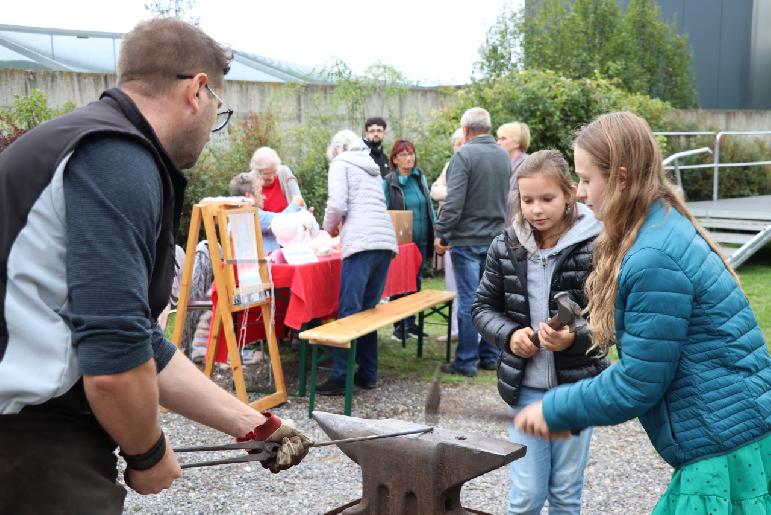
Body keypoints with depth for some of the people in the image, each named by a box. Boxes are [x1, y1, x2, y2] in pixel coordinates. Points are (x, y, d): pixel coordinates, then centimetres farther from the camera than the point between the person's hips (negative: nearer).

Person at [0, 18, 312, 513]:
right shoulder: (118, 161, -16)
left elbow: (139, 345, 18)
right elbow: (113, 360, -24)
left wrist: (254, 425, 18)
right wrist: (149, 454, -5)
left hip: (46, 439, 9)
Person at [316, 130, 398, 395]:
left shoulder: (340, 163, 7)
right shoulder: (372, 167, 28)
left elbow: (337, 204, -5)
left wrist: (330, 227, 13)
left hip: (361, 242, -7)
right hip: (385, 240, 7)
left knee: (349, 312, -7)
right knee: (369, 310, 12)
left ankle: (339, 378, -6)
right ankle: (368, 374, 14)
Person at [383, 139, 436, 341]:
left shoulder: (421, 178, 7)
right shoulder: (388, 183, -7)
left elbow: (429, 207, 12)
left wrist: (435, 233, 7)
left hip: (420, 241, 5)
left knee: (416, 281, 11)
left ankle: (411, 323, 22)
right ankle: (399, 326, 12)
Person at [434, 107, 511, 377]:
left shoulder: (464, 155, -12)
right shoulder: (503, 156, 9)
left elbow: (454, 200, -18)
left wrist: (441, 233, -12)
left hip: (467, 238, -6)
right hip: (496, 238, 6)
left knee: (468, 299, -3)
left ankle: (466, 361, 2)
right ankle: (490, 356, 19)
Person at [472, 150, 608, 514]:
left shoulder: (594, 246, -12)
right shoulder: (505, 247, -2)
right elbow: (483, 308, 6)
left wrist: (574, 338, -29)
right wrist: (509, 335, -13)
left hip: (577, 387, -2)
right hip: (525, 387, 2)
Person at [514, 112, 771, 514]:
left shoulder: (654, 260, -23)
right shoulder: (663, 231, 8)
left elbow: (637, 383, -18)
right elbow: (643, 359, 13)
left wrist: (555, 410, -5)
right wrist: (568, 411, 10)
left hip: (730, 454, -9)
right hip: (723, 441, 9)